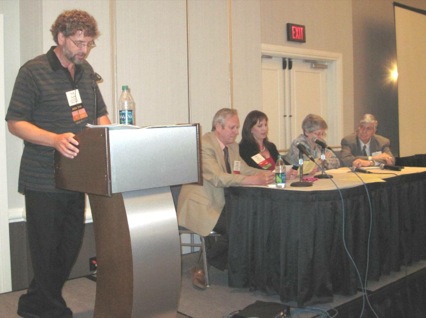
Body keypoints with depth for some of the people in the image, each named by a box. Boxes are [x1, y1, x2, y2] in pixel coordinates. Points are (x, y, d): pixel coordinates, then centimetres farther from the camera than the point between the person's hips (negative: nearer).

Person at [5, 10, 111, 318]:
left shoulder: (86, 71, 12)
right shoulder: (33, 71, -8)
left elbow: (100, 116, 19)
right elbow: (15, 122, -11)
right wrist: (55, 139, -26)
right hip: (43, 180, -6)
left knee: (70, 247, 13)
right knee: (48, 250, 4)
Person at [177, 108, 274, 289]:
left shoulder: (232, 145, 13)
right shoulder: (205, 145, -16)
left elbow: (243, 169, 6)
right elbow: (217, 178, -27)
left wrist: (265, 175, -13)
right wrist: (252, 180, -34)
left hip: (220, 204, 8)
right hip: (201, 206, -8)